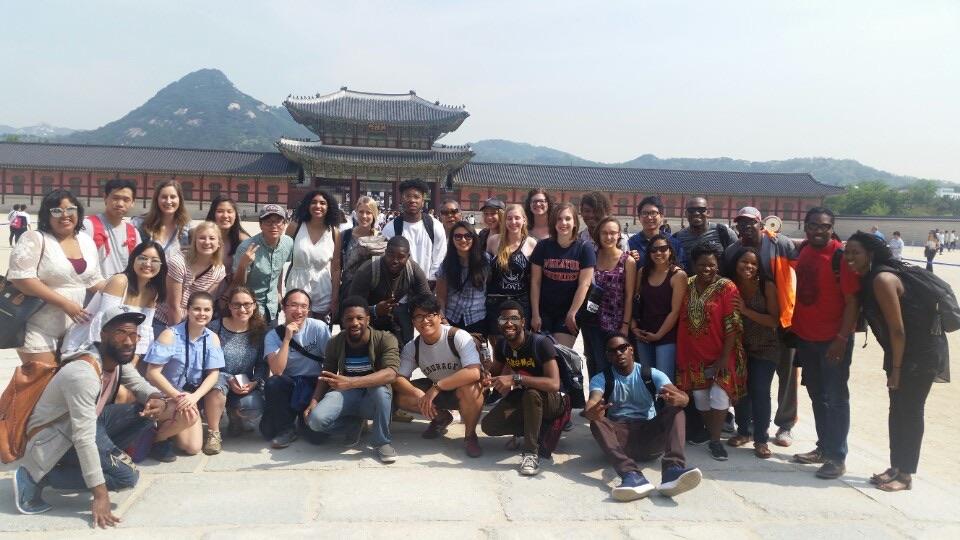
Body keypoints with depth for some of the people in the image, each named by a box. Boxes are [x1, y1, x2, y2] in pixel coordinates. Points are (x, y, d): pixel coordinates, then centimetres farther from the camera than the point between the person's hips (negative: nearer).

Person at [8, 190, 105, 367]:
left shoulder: (87, 241, 7)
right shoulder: (34, 239, -11)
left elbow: (94, 281, 14)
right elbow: (21, 278, -21)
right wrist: (65, 303, -24)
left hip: (74, 329, 6)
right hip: (38, 331, -6)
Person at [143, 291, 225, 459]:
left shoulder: (213, 338, 1)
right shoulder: (170, 335, -15)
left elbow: (213, 374, -5)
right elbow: (152, 373, -18)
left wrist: (195, 396, -23)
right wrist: (177, 396, -25)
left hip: (192, 394, 4)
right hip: (166, 395, -4)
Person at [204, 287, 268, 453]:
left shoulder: (260, 330, 1)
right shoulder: (216, 327, -6)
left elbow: (262, 364, 2)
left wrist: (254, 382, -15)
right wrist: (229, 380, -17)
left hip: (247, 385, 2)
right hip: (220, 376, -2)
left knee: (254, 407, -30)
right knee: (217, 382, -38)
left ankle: (235, 417, 11)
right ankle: (214, 433, -20)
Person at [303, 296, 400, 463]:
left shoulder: (385, 339, -15)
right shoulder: (334, 343, -2)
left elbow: (391, 373, -30)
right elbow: (326, 376, 8)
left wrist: (350, 382, -42)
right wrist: (314, 401, -13)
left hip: (374, 398, -3)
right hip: (346, 394, 3)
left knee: (379, 387, -39)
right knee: (316, 420, -27)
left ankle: (382, 441, -14)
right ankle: (355, 421, 5)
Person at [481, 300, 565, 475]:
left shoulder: (541, 343, -25)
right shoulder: (502, 345, -6)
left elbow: (554, 384, -35)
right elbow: (496, 371, 12)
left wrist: (515, 378, -40)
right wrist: (488, 377, -14)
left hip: (549, 401, -6)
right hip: (521, 398, 6)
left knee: (531, 393, -39)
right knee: (488, 425, -15)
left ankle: (531, 453, -27)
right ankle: (527, 430, 9)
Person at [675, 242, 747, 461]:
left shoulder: (727, 288, -10)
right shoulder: (687, 286, 4)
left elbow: (732, 325, -13)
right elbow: (681, 320, 10)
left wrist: (725, 357, -17)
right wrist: (680, 354, 8)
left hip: (719, 355, -4)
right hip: (693, 354, 4)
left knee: (719, 396, -8)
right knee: (700, 396, 10)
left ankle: (715, 440, 7)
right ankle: (711, 433, 27)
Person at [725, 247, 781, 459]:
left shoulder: (767, 286, -14)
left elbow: (774, 321, -17)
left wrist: (746, 311, -25)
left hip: (765, 349, -3)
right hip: (739, 348, 3)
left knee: (760, 392, -9)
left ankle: (761, 439, 2)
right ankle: (743, 431, 28)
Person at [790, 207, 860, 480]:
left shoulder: (841, 255, -15)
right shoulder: (803, 251, 5)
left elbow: (852, 301, -16)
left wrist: (842, 338, -20)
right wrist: (794, 326, 13)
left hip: (833, 339, -7)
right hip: (805, 337, 7)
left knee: (835, 398, 1)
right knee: (817, 396, 16)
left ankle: (837, 457, 9)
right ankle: (823, 447, 28)